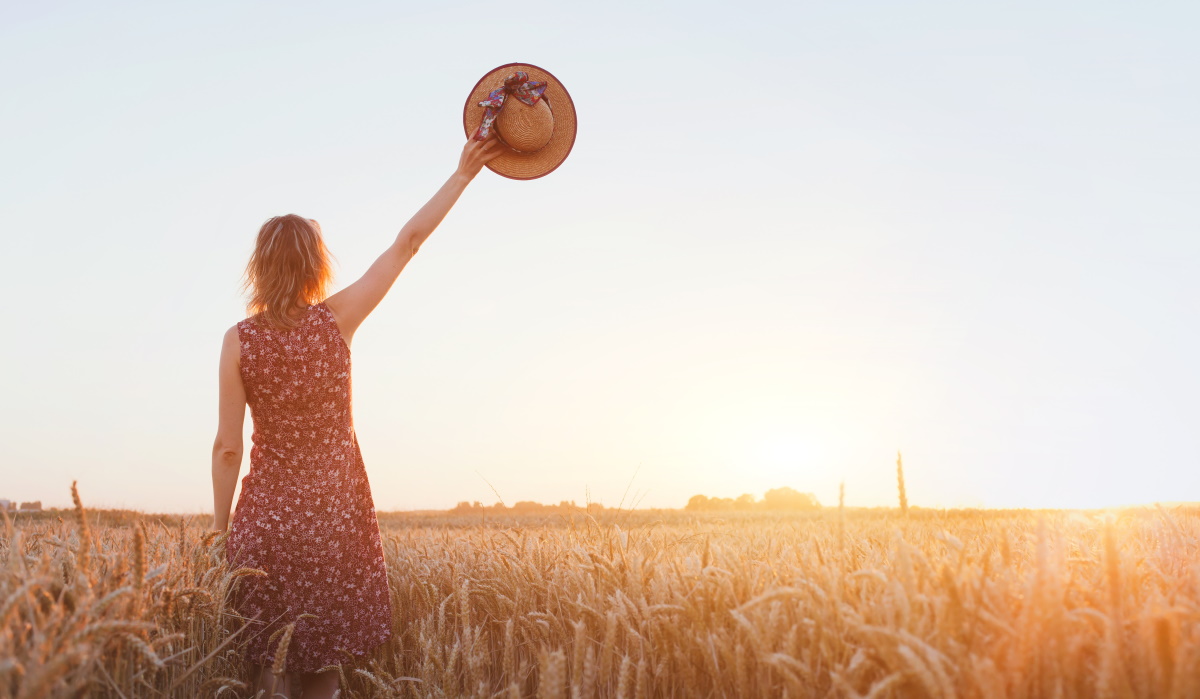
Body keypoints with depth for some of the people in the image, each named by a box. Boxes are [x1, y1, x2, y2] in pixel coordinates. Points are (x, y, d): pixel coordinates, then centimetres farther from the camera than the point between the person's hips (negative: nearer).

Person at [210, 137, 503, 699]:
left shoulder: (239, 340, -6)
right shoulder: (336, 320, -7)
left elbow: (227, 448, -4)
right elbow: (406, 244, -1)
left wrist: (221, 528, 8)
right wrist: (463, 173, 7)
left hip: (266, 518, 0)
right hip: (335, 515, 0)